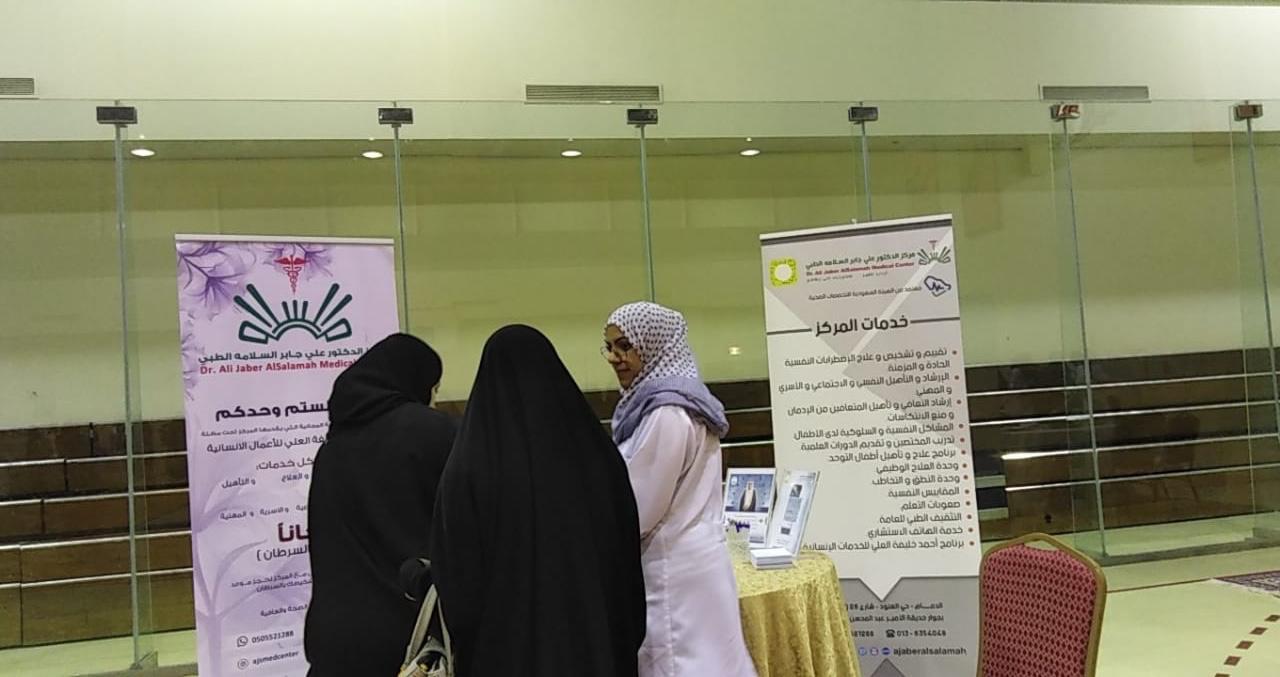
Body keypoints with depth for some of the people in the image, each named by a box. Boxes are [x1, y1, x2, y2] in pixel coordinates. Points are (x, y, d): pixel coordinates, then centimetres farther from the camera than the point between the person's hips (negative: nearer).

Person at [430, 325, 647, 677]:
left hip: (504, 644, -2)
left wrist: (464, 642, 6)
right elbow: (628, 558, 3)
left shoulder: (468, 467, -13)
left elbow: (455, 574, -8)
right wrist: (625, 642, 12)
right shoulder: (598, 453, -4)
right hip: (594, 638, 3)